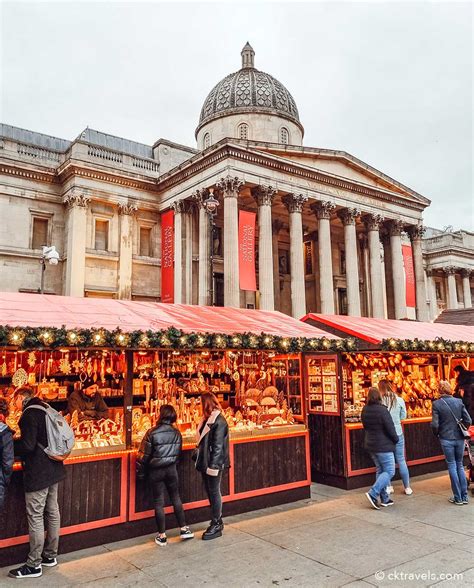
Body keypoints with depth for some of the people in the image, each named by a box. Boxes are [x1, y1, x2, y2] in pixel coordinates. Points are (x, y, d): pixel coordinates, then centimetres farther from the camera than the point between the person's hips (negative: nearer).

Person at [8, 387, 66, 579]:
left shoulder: (29, 414, -16)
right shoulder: (47, 410, 10)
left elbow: (27, 445, -22)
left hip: (38, 473, -9)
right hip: (54, 469, 9)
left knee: (35, 516, 0)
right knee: (52, 512, 15)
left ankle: (34, 565, 9)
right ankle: (50, 556, 27)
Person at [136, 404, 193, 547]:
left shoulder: (152, 433, -16)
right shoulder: (177, 433, -4)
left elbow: (144, 455, -11)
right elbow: (178, 453, 6)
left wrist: (140, 473, 2)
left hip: (156, 471, -3)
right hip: (171, 469, 3)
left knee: (158, 502, 7)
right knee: (176, 498, 17)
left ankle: (162, 536, 15)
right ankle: (184, 529, 23)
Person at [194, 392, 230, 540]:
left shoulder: (219, 421, -18)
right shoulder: (207, 419, 9)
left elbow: (218, 446, -20)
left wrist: (213, 465, -22)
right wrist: (198, 456, 11)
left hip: (214, 463, -9)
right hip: (206, 462, 9)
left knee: (214, 492, 2)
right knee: (209, 491, 16)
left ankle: (216, 525, 15)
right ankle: (217, 521, 30)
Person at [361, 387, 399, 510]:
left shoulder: (365, 410, 2)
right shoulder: (382, 410, -19)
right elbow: (390, 428, -16)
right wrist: (396, 439, 1)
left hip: (371, 445, 8)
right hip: (384, 446, -7)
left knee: (380, 470, 16)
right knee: (389, 471, 0)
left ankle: (384, 498, 20)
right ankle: (373, 494, -10)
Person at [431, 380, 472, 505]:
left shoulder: (436, 404, -11)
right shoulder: (459, 401, -3)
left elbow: (435, 425, -14)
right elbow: (468, 421, -3)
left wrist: (437, 434, 6)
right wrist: (461, 431, 14)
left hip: (446, 439, -3)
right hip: (459, 439, 3)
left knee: (452, 466, 7)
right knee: (460, 465, 16)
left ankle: (458, 498, 12)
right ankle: (464, 496, 18)